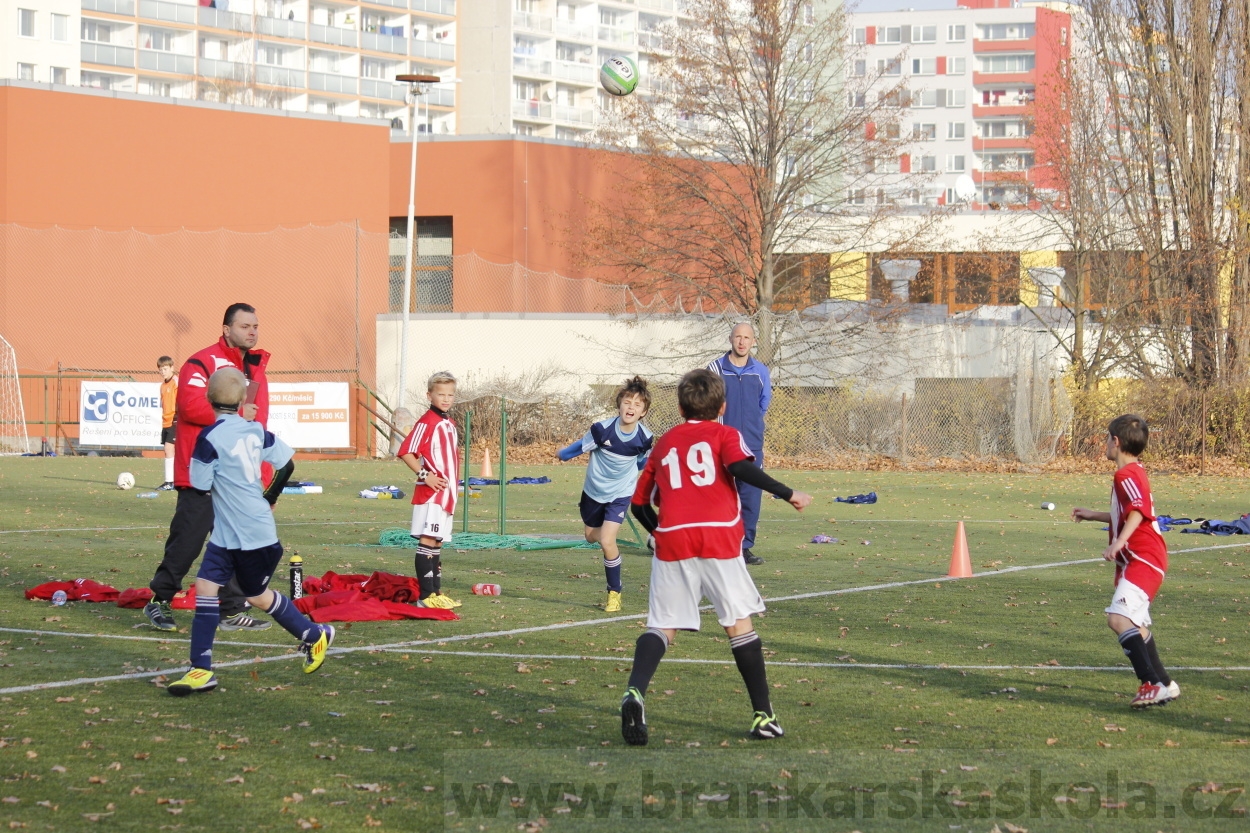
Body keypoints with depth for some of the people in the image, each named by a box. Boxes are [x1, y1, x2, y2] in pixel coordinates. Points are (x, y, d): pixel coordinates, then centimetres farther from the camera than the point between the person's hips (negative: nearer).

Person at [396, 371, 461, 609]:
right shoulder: (427, 422, -11)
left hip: (446, 494, 9)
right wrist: (424, 475, -20)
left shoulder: (449, 424, 16)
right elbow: (405, 452, -17)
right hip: (430, 493, -9)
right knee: (427, 541, -11)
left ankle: (436, 592, 17)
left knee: (437, 543, 12)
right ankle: (425, 596, -13)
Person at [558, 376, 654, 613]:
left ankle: (614, 593, 1)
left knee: (607, 541, -16)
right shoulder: (603, 429, -27)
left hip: (620, 493, -1)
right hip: (594, 491, 1)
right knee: (592, 537, 19)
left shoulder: (644, 438, -19)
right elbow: (581, 446, -10)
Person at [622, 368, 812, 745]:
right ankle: (763, 716, 11)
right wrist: (788, 494, -9)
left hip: (671, 542, 2)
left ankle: (635, 693, -24)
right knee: (739, 624, 9)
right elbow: (740, 467, -11)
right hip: (719, 539, -2)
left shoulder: (664, 443, 23)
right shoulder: (724, 434, 12)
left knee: (662, 626, 3)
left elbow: (639, 503, 22)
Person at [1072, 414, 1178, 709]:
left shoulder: (1127, 474, -13)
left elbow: (1137, 511, -29)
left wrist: (1118, 543, -40)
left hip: (1143, 560, -11)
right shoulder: (1133, 473, 20)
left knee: (1119, 618, -23)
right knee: (1136, 626, 19)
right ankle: (1163, 684, 26)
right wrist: (1093, 515, 40)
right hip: (1136, 560, 11)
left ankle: (1154, 683, -28)